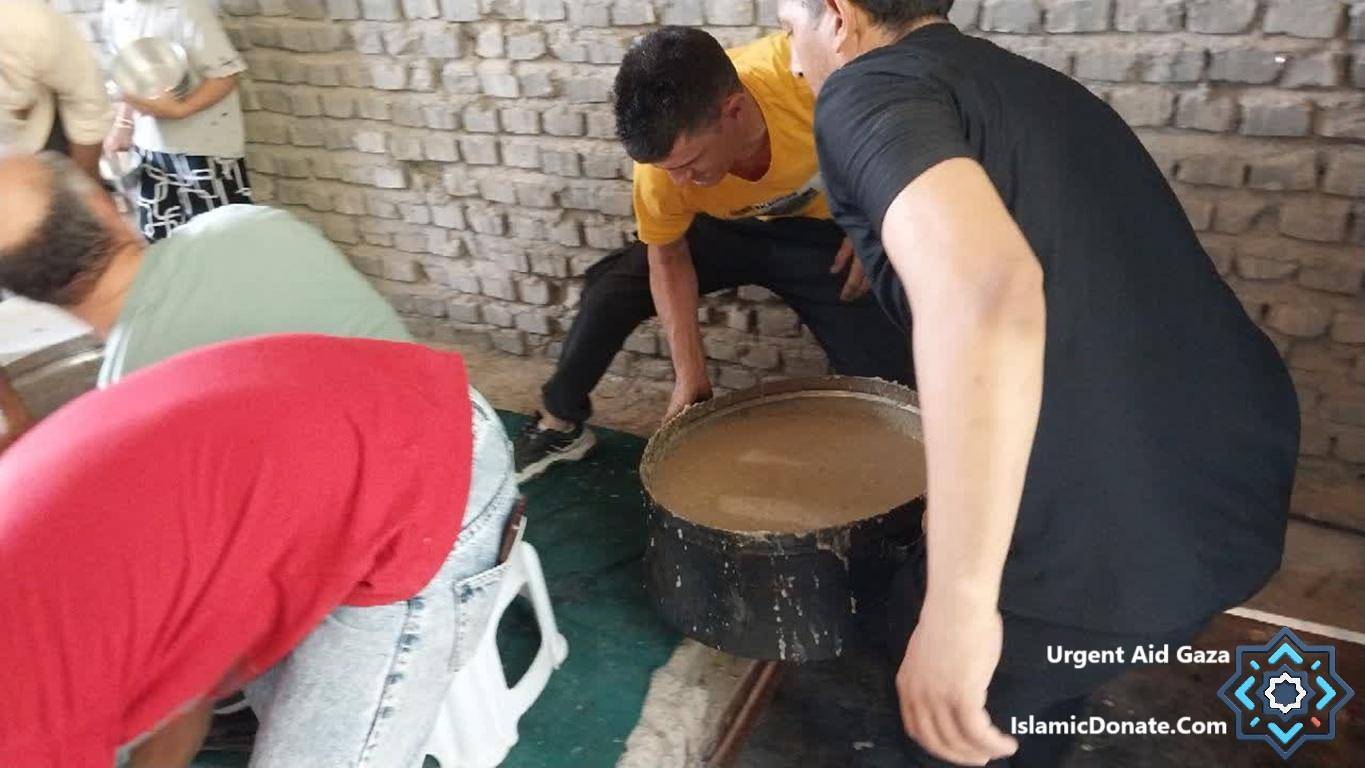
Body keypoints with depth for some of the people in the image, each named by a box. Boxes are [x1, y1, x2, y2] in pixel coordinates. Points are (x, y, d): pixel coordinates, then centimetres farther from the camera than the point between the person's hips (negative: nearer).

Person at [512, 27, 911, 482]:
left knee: (886, 381, -10)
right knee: (613, 286, -13)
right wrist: (690, 374, -18)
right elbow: (668, 260, -12)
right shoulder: (664, 159, -30)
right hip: (729, 230, 2)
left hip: (824, 236, -1)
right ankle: (560, 421, 7)